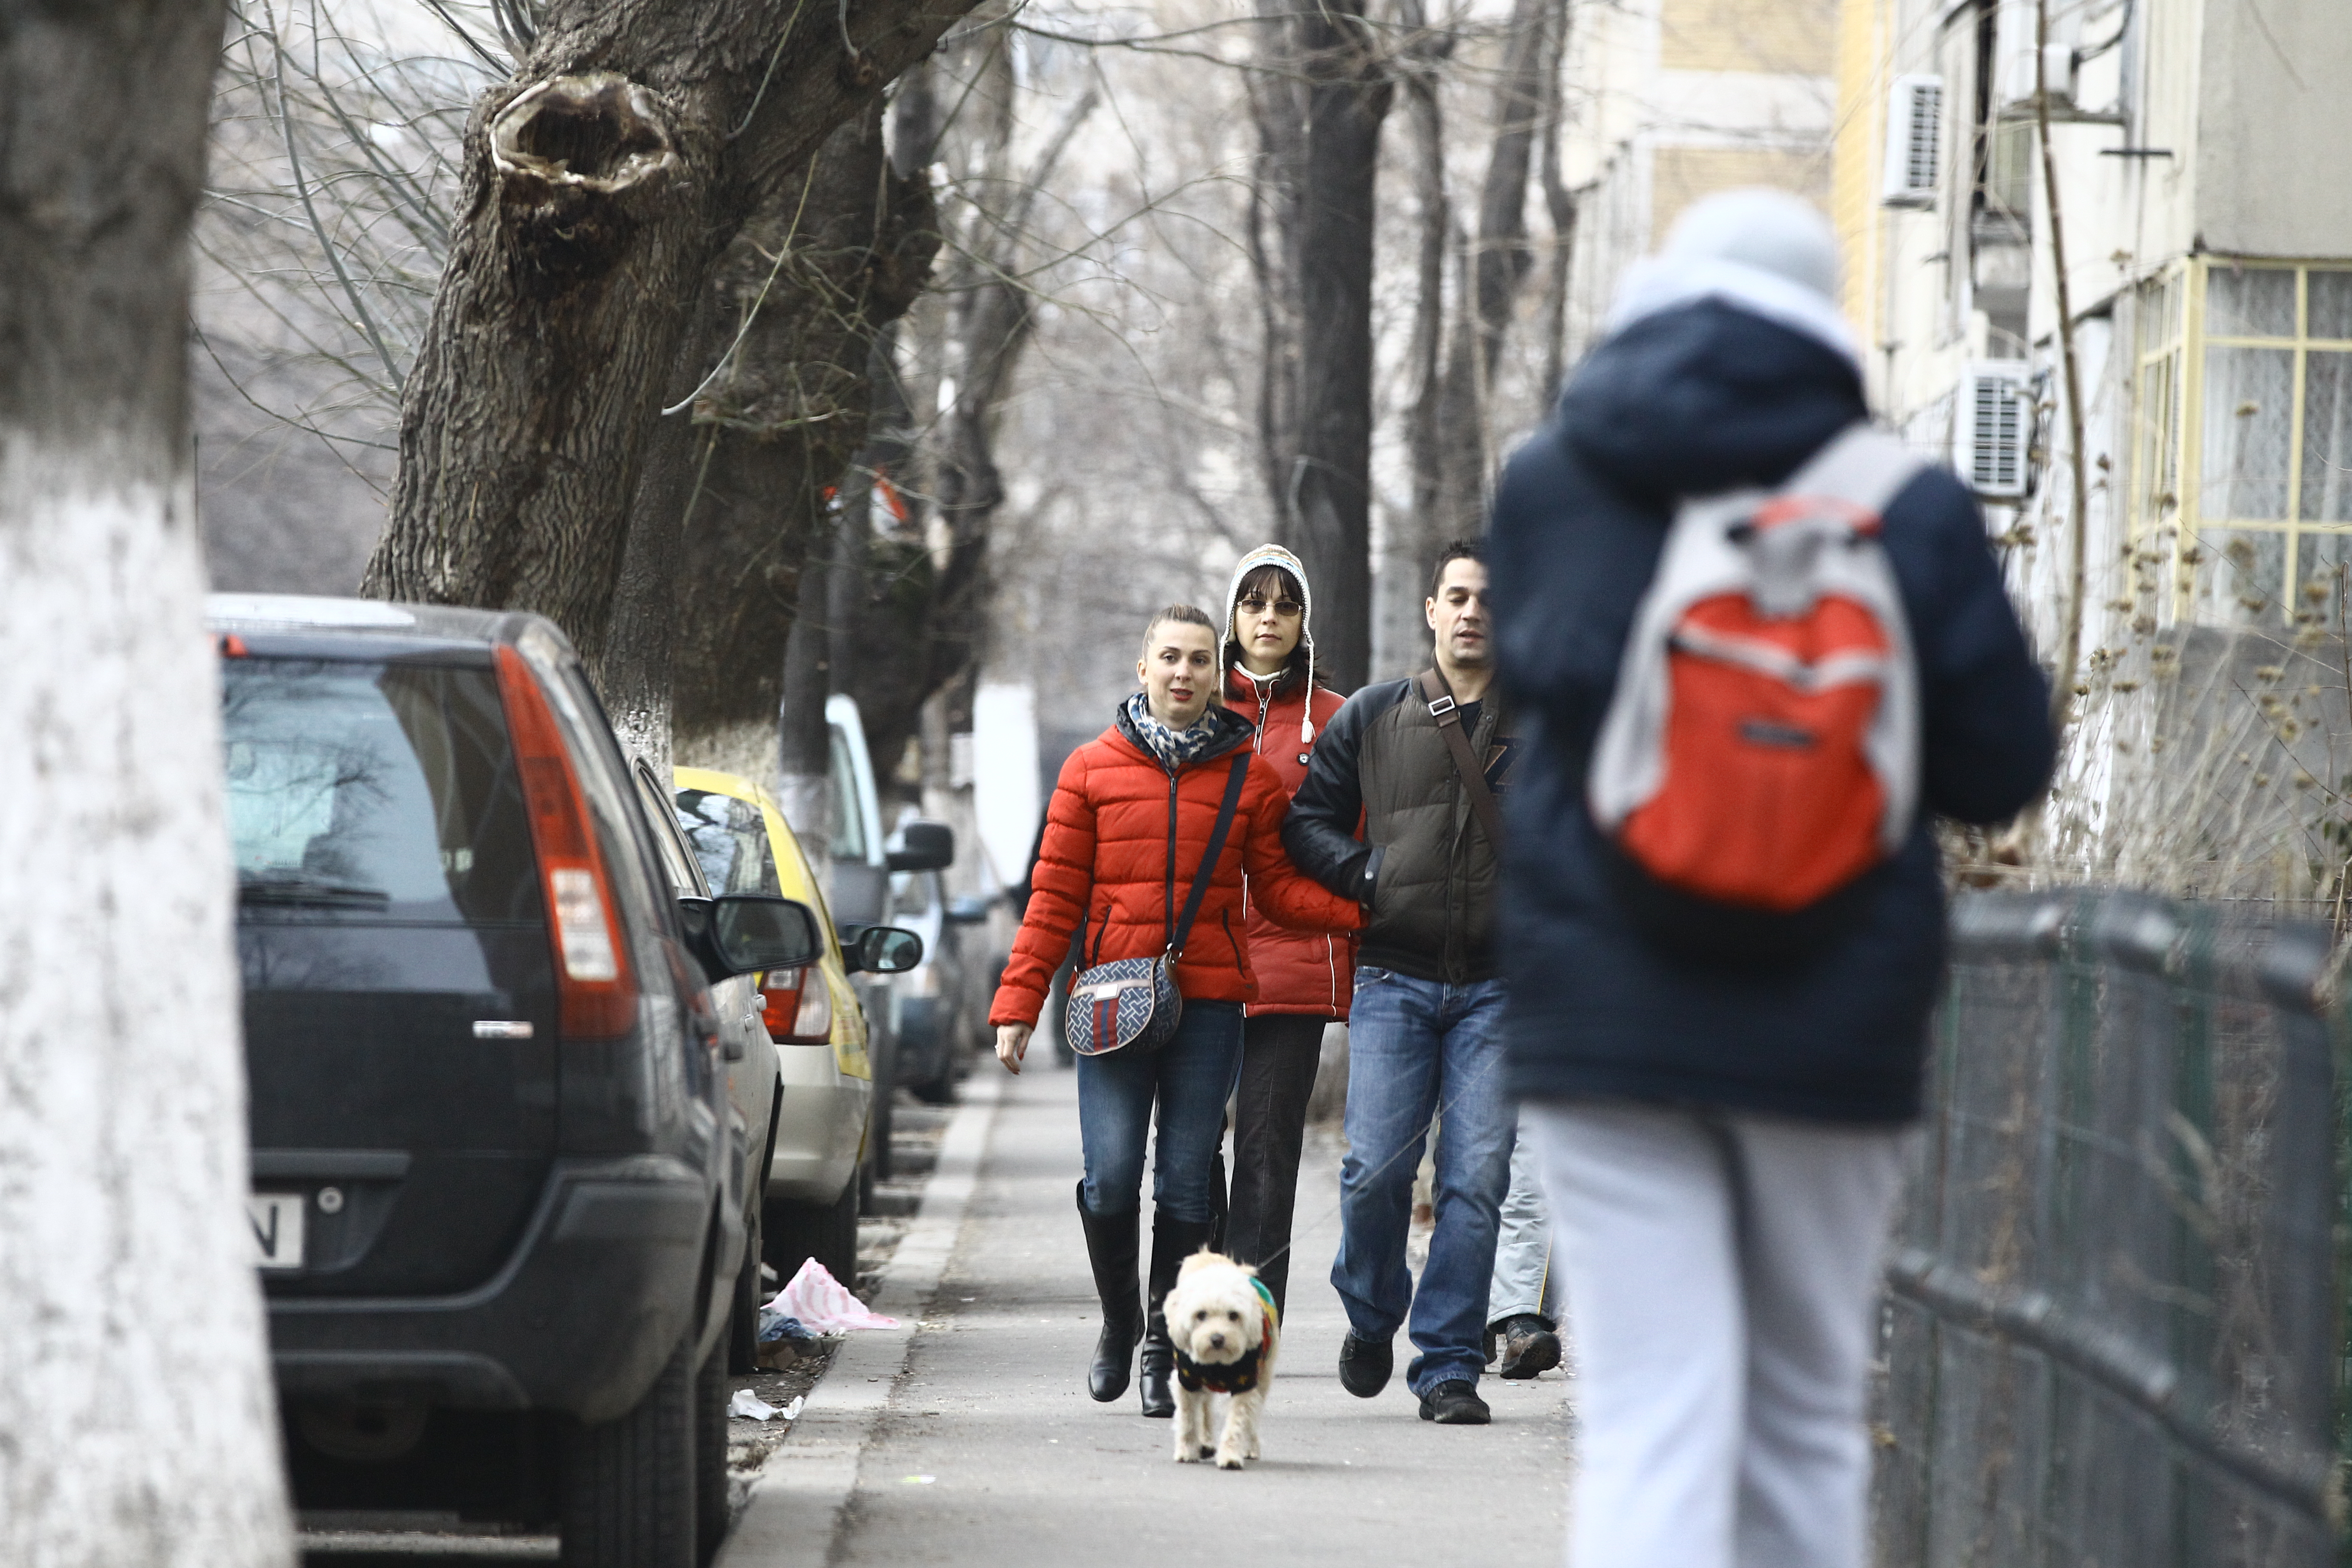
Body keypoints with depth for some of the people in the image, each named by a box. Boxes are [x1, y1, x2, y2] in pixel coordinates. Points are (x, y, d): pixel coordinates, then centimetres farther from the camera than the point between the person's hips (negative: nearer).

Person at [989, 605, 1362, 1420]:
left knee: (1186, 1185, 0)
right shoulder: (1093, 769, 6)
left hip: (1210, 1004, 1)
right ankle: (1118, 1322, 17)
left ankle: (1167, 1350, 14)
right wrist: (1018, 1004, 0)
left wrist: (1361, 910, -9)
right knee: (1111, 1178, -8)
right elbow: (1055, 894, 6)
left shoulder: (1251, 777, 8)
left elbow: (1278, 888, 8)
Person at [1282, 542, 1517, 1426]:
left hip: (1498, 986, 0)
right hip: (1394, 979, 0)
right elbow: (1307, 821, 13)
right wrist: (1370, 875, -3)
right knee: (1378, 1165, -10)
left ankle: (1449, 1368, 1)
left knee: (1476, 1177, -6)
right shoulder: (1373, 717, 10)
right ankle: (1371, 1315, 18)